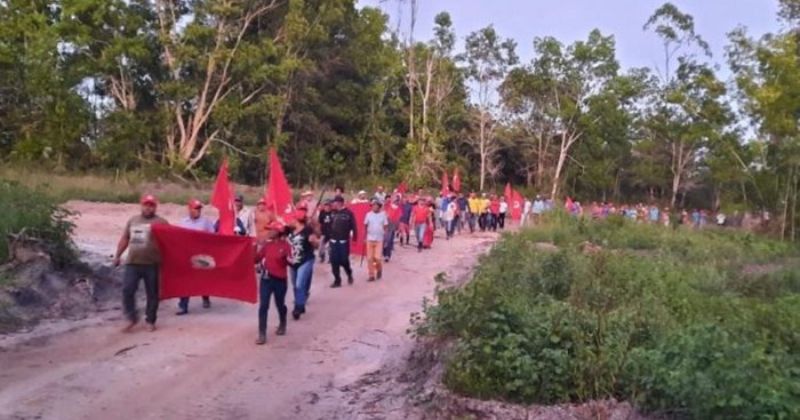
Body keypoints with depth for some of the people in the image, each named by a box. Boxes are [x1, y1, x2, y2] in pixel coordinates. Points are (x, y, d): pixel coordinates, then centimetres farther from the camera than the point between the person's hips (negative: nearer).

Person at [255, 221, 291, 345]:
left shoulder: (285, 245, -7)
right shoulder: (266, 244, 4)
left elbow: (289, 262, -8)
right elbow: (256, 259, 4)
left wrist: (286, 258, -28)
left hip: (280, 279, -2)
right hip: (266, 278, 2)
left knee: (280, 304, 15)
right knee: (263, 306, -5)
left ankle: (282, 325, 44)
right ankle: (262, 334, -1)